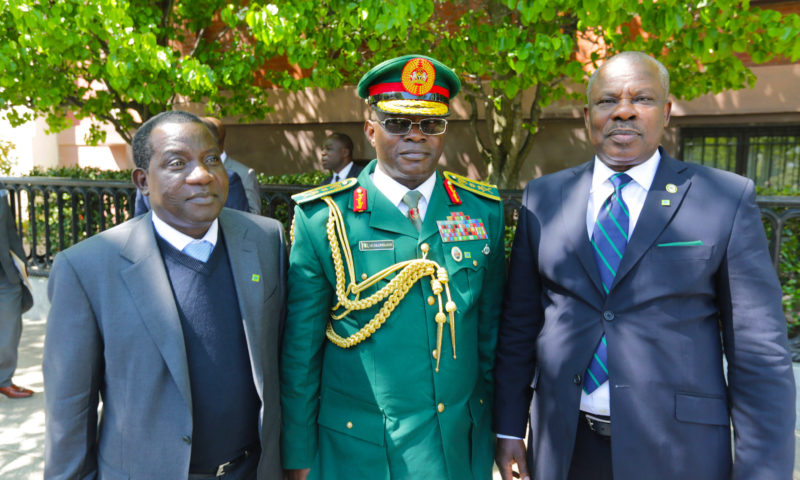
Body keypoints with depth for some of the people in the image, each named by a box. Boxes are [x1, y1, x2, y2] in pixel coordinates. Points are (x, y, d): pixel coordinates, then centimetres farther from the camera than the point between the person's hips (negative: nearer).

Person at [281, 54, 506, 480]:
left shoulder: (483, 210, -1)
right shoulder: (321, 219, -11)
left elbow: (491, 328, 6)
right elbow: (301, 349, -6)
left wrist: (503, 425, 9)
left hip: (464, 443, 3)